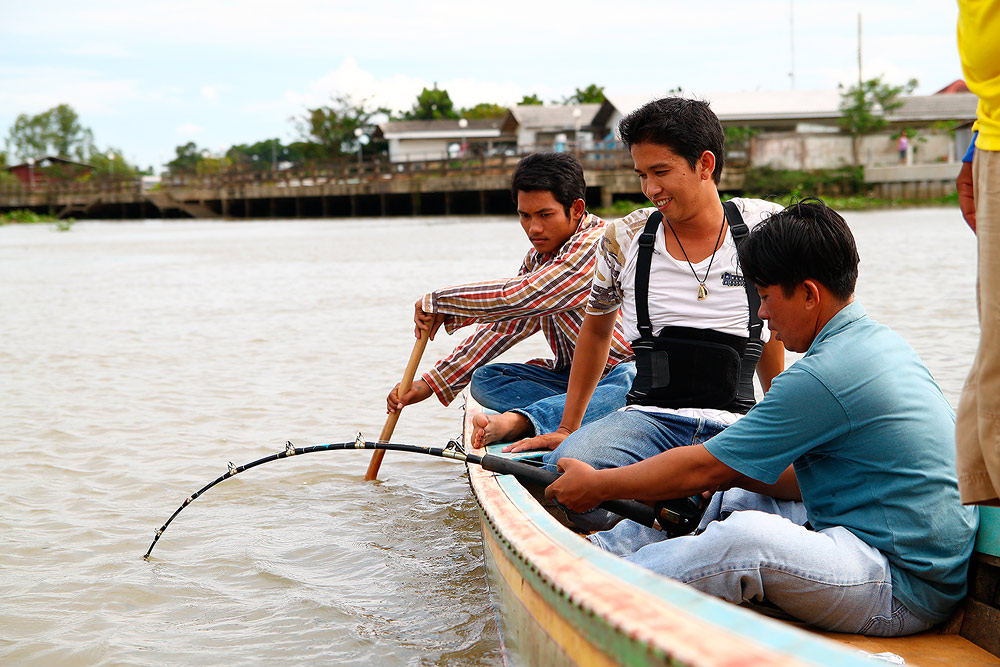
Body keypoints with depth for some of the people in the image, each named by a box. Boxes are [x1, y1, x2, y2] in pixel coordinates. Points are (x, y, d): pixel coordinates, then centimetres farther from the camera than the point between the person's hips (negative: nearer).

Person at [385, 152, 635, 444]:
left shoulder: (599, 243, -21)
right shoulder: (537, 258, 7)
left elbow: (515, 297, -27)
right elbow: (503, 325, 9)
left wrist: (438, 301, -14)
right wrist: (431, 383, 1)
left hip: (622, 373, -8)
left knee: (631, 384, -42)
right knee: (484, 379, -8)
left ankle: (518, 420, -50)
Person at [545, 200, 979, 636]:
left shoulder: (823, 377, -20)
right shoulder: (879, 341, 11)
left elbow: (704, 469, -12)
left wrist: (597, 486, -1)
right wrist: (730, 475, 9)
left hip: (905, 595, -11)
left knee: (748, 535, -30)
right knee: (732, 498, 16)